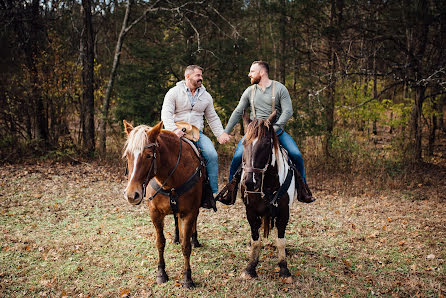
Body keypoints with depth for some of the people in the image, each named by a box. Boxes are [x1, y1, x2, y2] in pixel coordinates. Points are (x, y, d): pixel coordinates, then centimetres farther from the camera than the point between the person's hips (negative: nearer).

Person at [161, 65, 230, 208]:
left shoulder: (206, 96, 16)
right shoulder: (174, 92, 3)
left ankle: (213, 192, -11)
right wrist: (174, 129, -26)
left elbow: (213, 118, 19)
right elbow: (166, 113, -8)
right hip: (177, 134, -3)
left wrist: (220, 135, 4)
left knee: (212, 155, -21)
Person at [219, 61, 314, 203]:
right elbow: (238, 112, 14)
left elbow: (288, 111, -8)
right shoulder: (250, 91, 10)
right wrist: (226, 132, 10)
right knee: (237, 156, -18)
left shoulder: (279, 88, -1)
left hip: (276, 130, -2)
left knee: (296, 154, -17)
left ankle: (303, 188, 4)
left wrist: (274, 128, -18)